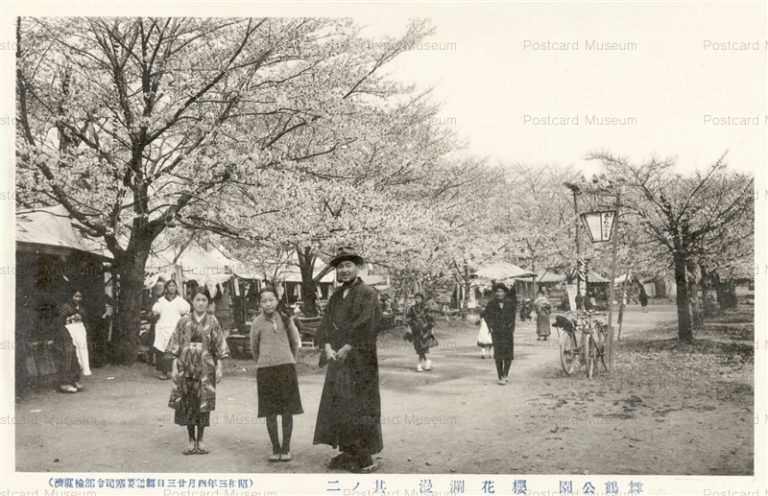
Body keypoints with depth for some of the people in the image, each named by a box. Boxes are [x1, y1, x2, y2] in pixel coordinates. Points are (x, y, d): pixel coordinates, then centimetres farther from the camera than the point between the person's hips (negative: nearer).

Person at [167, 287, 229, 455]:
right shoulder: (184, 321, 4)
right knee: (187, 403, 3)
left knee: (203, 403, 1)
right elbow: (175, 347, 4)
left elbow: (219, 348, 2)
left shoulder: (212, 322, 3)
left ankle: (200, 440, 12)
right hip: (186, 366, 1)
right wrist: (174, 367, -2)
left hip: (206, 367, 0)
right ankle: (190, 440, 14)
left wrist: (219, 368, -3)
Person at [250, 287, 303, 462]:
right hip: (265, 369, 0)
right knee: (270, 412, 3)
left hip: (286, 367, 0)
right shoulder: (257, 323, 1)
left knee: (287, 410, 2)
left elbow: (295, 342, 15)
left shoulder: (286, 319, 3)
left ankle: (286, 448, 10)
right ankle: (275, 448, 13)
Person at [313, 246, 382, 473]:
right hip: (338, 360, 8)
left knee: (359, 407, -4)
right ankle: (348, 452, 18)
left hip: (360, 361, -8)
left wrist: (346, 349, -18)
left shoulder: (367, 293, -8)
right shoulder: (336, 296, 15)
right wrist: (327, 346, -9)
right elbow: (325, 324, 8)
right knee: (338, 406, 9)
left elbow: (365, 326, -18)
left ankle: (365, 458, 4)